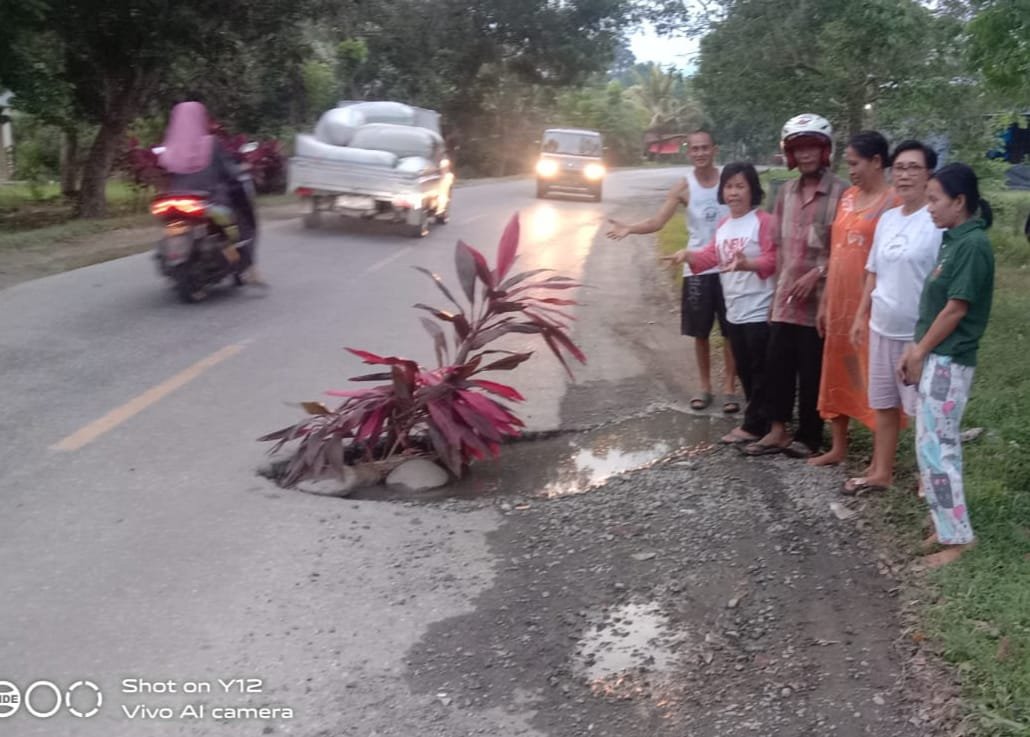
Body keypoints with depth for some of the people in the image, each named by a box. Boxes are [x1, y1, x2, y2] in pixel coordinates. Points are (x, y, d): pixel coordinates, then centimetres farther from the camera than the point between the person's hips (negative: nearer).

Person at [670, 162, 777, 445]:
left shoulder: (764, 221, -12)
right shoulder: (723, 225, 13)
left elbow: (773, 260, -17)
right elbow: (712, 256, 10)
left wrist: (747, 264, -34)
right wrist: (690, 255, -8)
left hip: (759, 311, -8)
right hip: (734, 311, 8)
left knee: (759, 371, 1)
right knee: (743, 369, 15)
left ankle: (753, 425, 8)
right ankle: (757, 421, 27)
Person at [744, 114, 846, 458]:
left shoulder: (840, 193, -8)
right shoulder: (786, 192, 11)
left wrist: (817, 274, -15)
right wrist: (779, 284, 12)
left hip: (819, 296, -6)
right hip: (785, 296, 6)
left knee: (812, 370, 4)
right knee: (777, 364, 9)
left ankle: (808, 436, 17)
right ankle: (777, 432, 20)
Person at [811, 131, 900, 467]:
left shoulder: (892, 202, -12)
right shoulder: (848, 197, 10)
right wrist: (824, 302, 14)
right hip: (839, 302, 8)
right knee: (837, 373, 15)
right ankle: (838, 447, 28)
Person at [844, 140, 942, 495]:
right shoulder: (887, 219, 7)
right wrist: (861, 316, 13)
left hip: (920, 331, -7)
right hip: (882, 327, 7)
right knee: (883, 403, 16)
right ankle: (881, 471, 29)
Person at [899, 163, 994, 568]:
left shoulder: (973, 245, -17)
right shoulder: (953, 240, 11)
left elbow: (956, 309, -17)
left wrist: (919, 353, -10)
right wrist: (916, 349, 8)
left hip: (948, 361, -9)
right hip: (936, 358, 9)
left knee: (933, 447, -6)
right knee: (942, 445, 14)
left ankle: (957, 537, 2)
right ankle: (946, 525, 23)